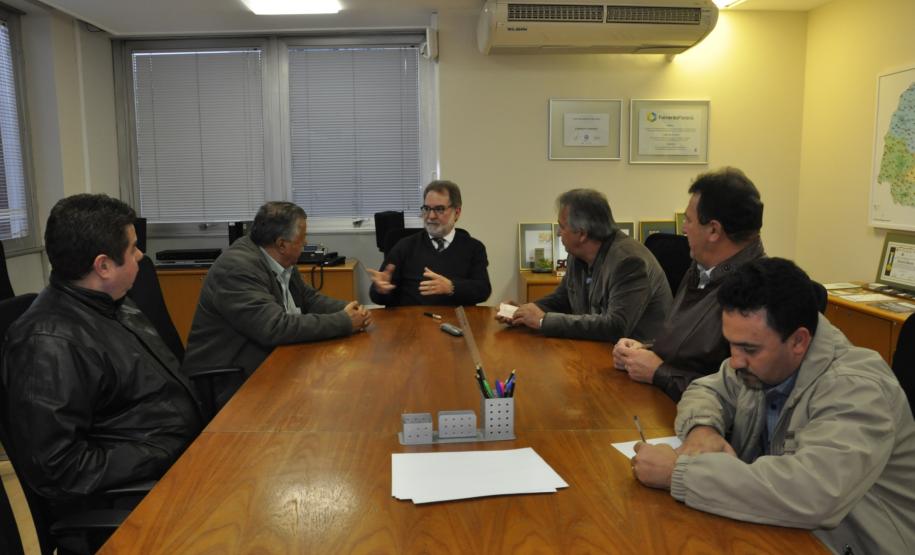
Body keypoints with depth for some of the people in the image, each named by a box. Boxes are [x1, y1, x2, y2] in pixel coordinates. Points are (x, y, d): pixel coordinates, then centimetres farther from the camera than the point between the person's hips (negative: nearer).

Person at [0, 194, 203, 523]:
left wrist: (198, 419, 5)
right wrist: (165, 460, -20)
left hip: (189, 448, 9)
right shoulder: (50, 342, -20)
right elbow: (55, 468, -22)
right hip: (139, 496, -9)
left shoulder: (109, 303, 9)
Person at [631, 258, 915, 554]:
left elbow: (810, 494, -39)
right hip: (777, 527, 6)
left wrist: (678, 471, -34)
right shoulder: (763, 357, -5)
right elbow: (708, 389, 8)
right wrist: (702, 427, -15)